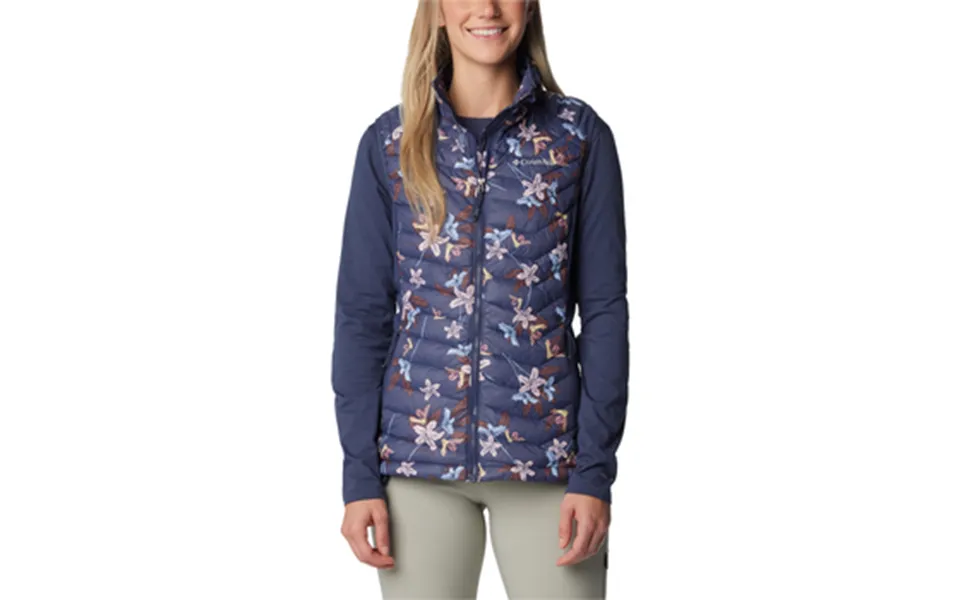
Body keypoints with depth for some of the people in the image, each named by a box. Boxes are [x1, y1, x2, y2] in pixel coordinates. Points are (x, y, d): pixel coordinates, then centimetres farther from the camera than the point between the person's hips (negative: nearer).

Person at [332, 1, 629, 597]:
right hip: (417, 457, 1)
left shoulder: (581, 137, 1)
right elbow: (362, 314, 3)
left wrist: (595, 471, -6)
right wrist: (359, 475, -2)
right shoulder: (390, 143, 4)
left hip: (545, 458, -1)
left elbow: (604, 308, 0)